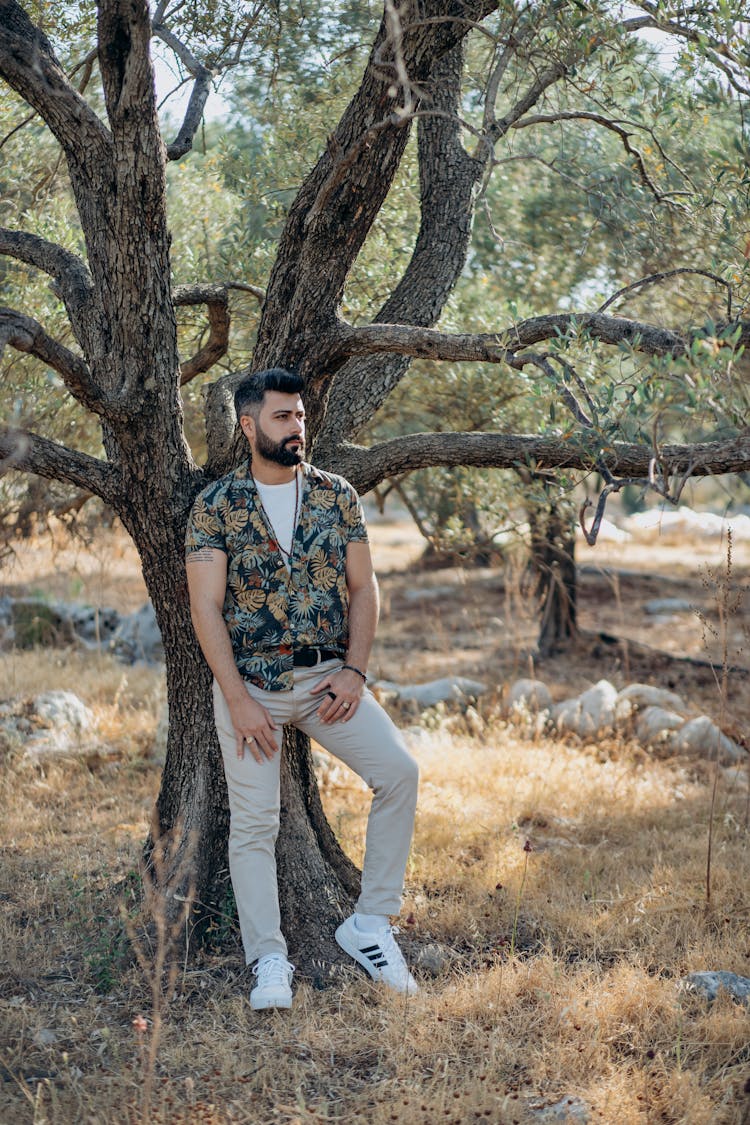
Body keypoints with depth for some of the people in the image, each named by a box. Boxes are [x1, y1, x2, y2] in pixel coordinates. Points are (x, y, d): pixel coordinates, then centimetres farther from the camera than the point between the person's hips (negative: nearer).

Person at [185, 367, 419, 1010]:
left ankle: (370, 923, -2)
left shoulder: (337, 496, 4)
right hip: (250, 682, -2)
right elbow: (206, 607, -8)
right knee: (253, 820, -1)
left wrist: (354, 671, -7)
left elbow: (363, 587, 6)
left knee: (399, 771, -14)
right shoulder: (215, 506, -4)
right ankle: (269, 961, 11)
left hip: (328, 675, 2)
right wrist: (238, 700, -14)